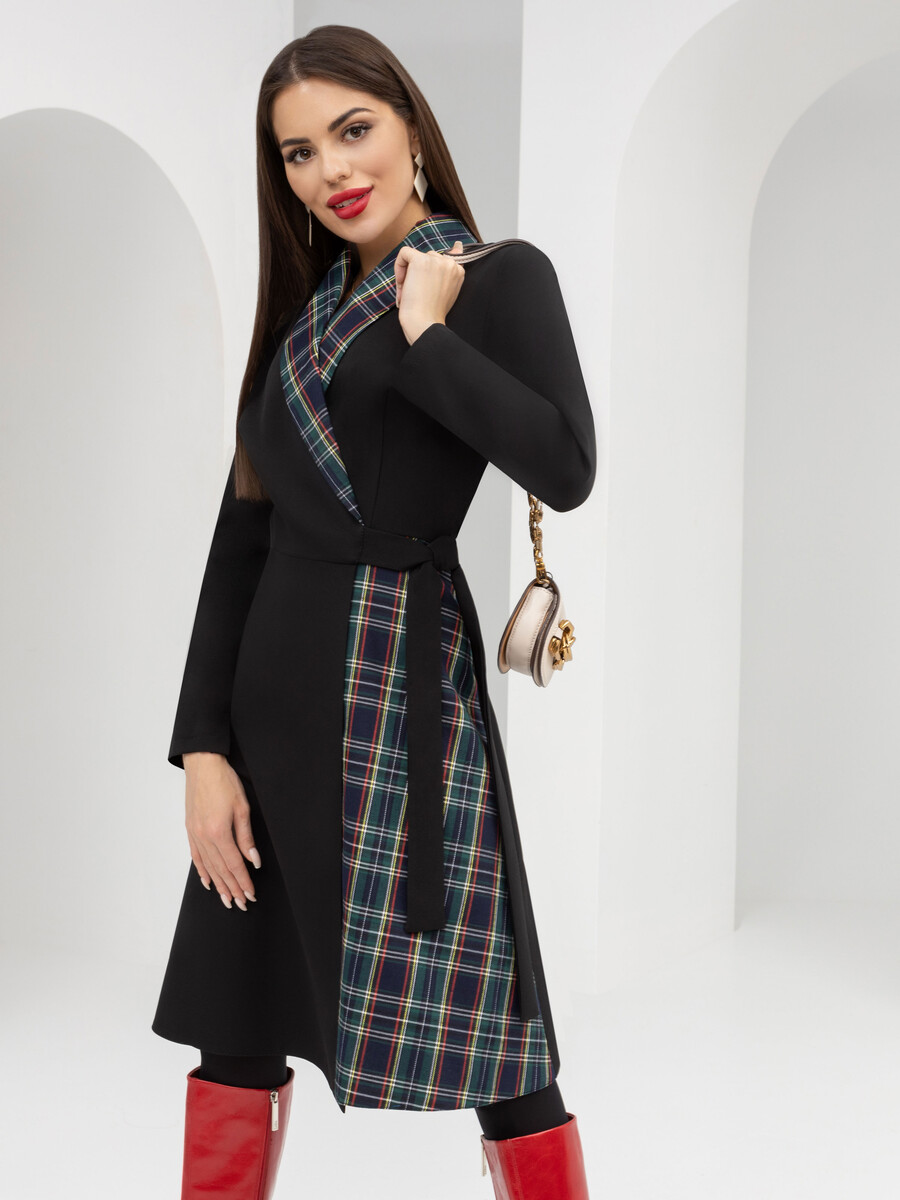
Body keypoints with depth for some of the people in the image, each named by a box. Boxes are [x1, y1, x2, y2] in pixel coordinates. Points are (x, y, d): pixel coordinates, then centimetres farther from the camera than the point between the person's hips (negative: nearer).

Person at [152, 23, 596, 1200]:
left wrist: (426, 335, -11)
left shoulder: (502, 277, -1)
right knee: (239, 1032, 11)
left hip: (413, 693, -6)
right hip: (273, 696, 6)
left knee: (484, 1030, -1)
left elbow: (567, 470, -19)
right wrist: (203, 745, 2)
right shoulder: (303, 314, 14)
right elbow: (240, 538, 10)